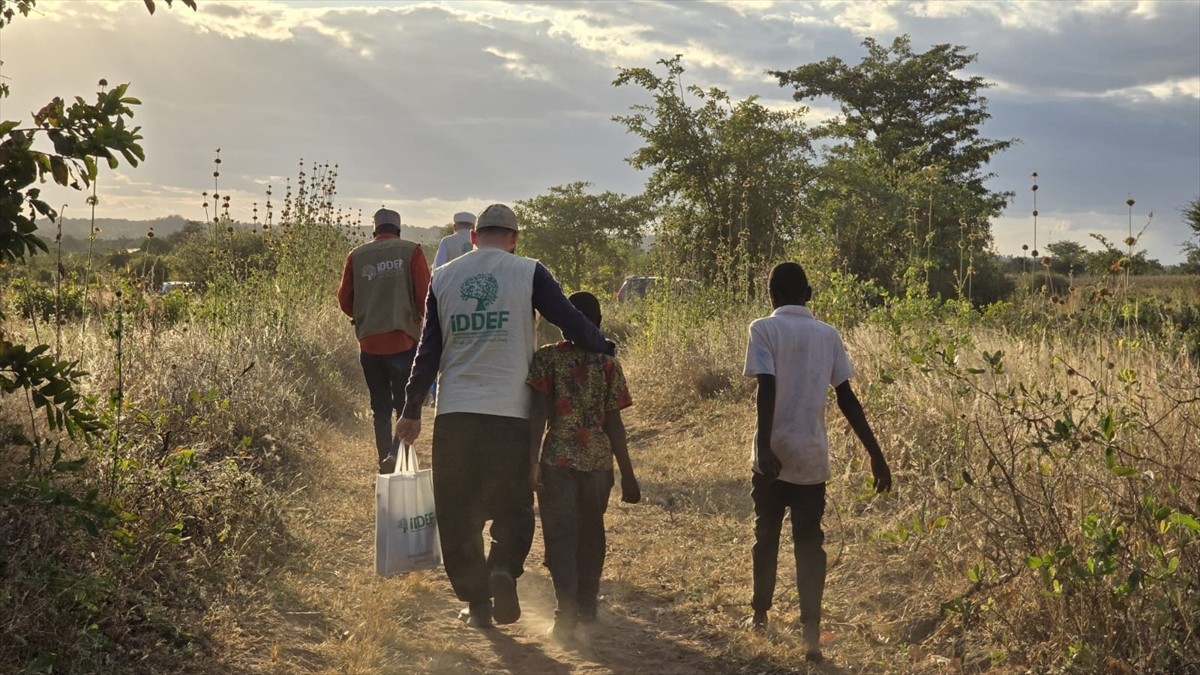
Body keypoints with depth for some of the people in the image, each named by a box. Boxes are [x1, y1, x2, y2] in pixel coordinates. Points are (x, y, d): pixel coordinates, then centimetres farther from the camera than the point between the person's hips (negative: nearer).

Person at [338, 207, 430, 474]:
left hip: (369, 342, 3)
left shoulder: (357, 256, 5)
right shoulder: (411, 251, -2)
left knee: (380, 406, 15)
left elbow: (345, 299, 10)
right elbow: (424, 296, -6)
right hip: (403, 339, -2)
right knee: (406, 403, 3)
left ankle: (385, 456, 8)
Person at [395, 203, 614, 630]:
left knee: (458, 511, 11)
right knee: (513, 503, 11)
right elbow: (569, 320, -6)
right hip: (511, 411, -2)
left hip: (454, 412, 2)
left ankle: (475, 600, 10)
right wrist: (603, 348, 13)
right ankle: (504, 568, -14)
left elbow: (428, 349, 8)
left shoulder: (443, 278, 8)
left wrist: (411, 411, 13)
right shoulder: (528, 273, 0)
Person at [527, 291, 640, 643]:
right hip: (598, 460, 2)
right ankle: (587, 603, 29)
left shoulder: (546, 358, -3)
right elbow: (614, 423, 0)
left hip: (558, 460, -2)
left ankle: (567, 610, -12)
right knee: (591, 532, 19)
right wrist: (627, 474, 5)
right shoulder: (608, 364, 1)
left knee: (560, 535, 1)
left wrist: (532, 460, -12)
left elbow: (538, 412, -12)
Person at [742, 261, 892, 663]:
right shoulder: (828, 334, 7)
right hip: (812, 457, 2)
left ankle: (760, 614, 29)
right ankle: (811, 631, -8)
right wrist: (875, 454, 6)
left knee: (766, 535, 15)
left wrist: (763, 446, -23)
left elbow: (767, 389, -16)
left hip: (774, 454, -2)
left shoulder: (765, 329, -4)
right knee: (809, 542, 4)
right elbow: (847, 398, 3)